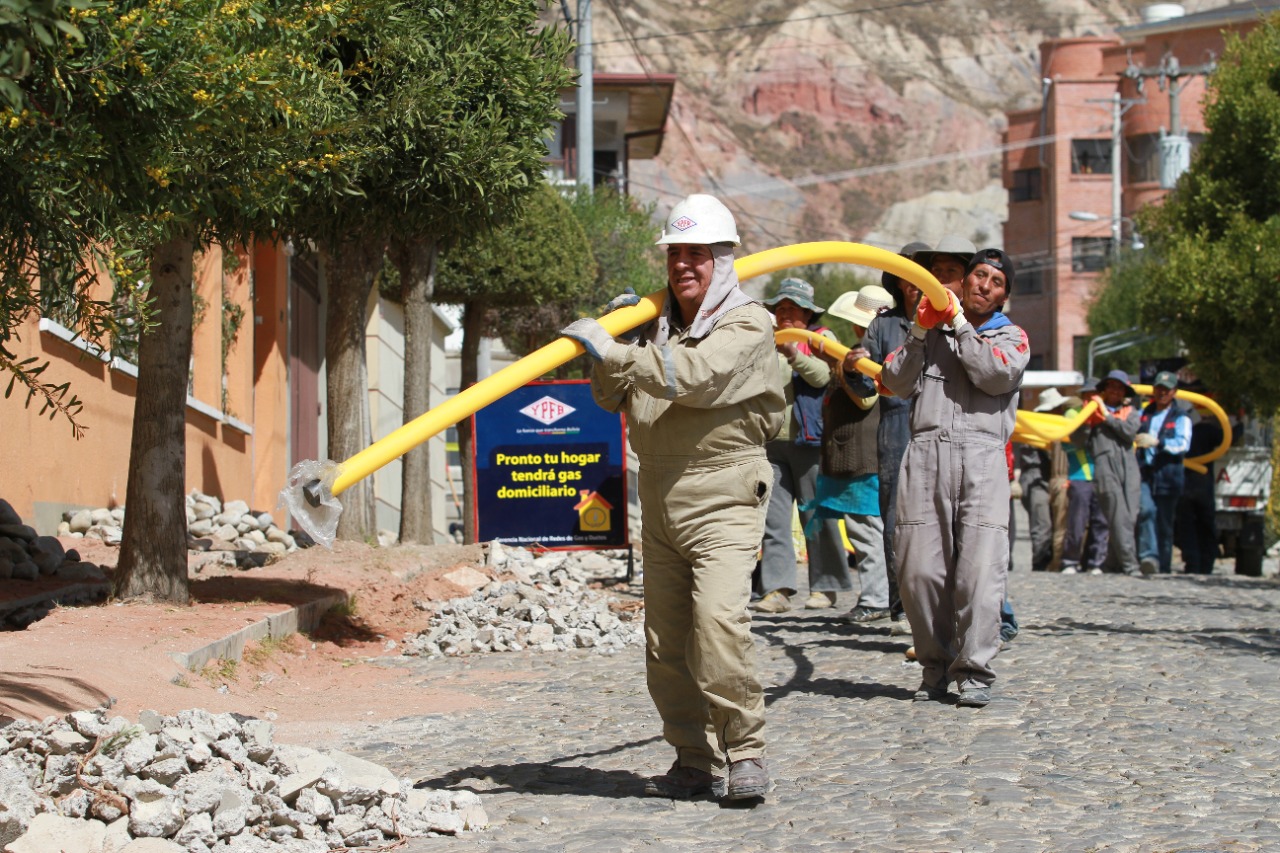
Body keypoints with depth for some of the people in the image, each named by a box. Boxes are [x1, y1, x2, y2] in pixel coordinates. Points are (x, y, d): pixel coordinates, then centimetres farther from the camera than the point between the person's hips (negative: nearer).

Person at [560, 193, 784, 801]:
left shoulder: (747, 324, -6)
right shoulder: (658, 325, 15)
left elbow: (693, 375, -23)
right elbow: (611, 398, 17)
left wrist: (612, 350, -24)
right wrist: (614, 330, 3)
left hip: (723, 501, -7)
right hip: (660, 501, 7)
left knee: (719, 621, -21)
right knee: (665, 644, 5)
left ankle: (744, 750, -7)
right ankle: (695, 762, 14)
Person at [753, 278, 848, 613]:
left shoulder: (821, 338, 4)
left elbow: (822, 375, -14)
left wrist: (795, 355, -30)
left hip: (808, 441, -5)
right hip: (772, 443, 5)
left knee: (816, 517, -1)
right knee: (773, 517, -3)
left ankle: (825, 587, 7)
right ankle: (777, 589, -5)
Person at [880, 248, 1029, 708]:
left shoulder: (1012, 337, 19)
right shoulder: (930, 331, 22)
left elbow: (997, 376, -3)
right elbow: (896, 382, 8)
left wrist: (960, 326, -1)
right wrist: (920, 331, -1)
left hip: (982, 456, -1)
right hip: (925, 453, 1)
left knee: (980, 570, -11)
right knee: (920, 569, -4)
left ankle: (974, 671, -6)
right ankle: (935, 666, 9)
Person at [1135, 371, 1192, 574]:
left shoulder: (1180, 417, 9)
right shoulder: (1144, 414, 21)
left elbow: (1183, 444, -10)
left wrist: (1158, 442, -20)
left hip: (1167, 475, -2)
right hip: (1145, 472, 2)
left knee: (1165, 520, 0)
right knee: (1146, 510, -21)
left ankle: (1164, 566, 7)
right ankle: (1148, 556, -32)